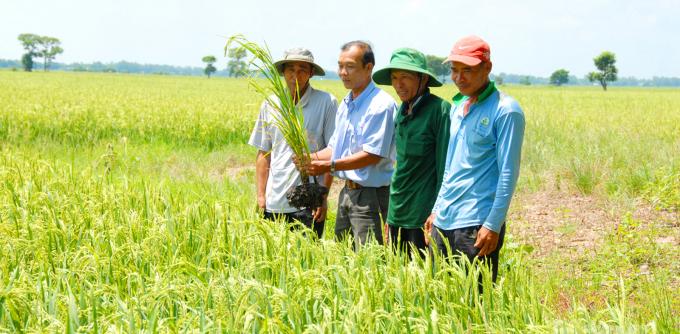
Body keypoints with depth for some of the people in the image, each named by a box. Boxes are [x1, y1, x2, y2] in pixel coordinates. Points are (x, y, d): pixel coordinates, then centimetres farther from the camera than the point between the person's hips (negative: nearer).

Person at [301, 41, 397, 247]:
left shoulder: (381, 105, -15)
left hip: (370, 195, -9)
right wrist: (312, 158, -1)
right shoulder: (345, 104, 14)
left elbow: (372, 155, -21)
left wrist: (329, 166, -21)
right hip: (347, 191, 9)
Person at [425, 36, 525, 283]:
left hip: (476, 225, -7)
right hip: (443, 221, 8)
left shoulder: (506, 111, -9)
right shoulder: (458, 107, 14)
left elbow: (508, 173, -13)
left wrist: (493, 225, -17)